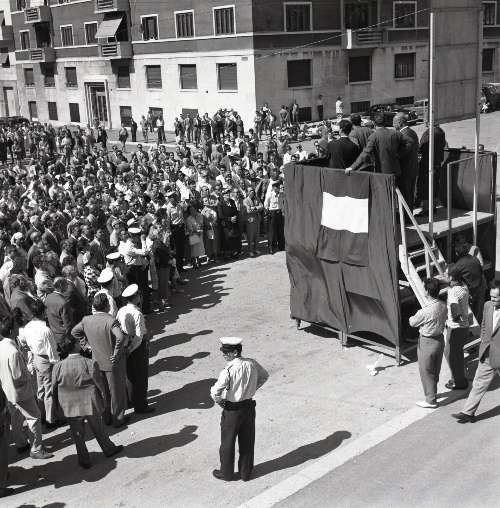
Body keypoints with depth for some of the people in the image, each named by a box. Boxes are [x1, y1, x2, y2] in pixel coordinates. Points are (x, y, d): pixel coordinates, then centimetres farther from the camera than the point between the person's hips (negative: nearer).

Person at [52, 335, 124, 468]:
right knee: (98, 429, 20)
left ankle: (84, 460, 24)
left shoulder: (58, 367, -9)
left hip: (71, 407, 1)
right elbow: (99, 383, -9)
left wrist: (59, 406, 13)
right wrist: (103, 397, 6)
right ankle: (108, 449, 39)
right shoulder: (90, 363, -16)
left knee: (78, 435, 15)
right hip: (90, 403, -1)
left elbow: (55, 389, 0)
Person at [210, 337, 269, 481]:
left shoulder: (228, 371, -27)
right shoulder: (252, 364, -8)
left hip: (232, 411, -5)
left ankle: (226, 473, 32)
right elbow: (264, 376, 11)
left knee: (227, 443, 15)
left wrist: (218, 400, -8)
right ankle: (246, 472, 34)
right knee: (247, 442, 20)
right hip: (249, 407, 5)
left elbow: (215, 393, -30)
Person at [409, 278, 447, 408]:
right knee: (435, 369, 24)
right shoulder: (443, 305, -7)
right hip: (440, 339, 7)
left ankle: (431, 400, 21)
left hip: (427, 343, -7)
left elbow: (412, 322, -13)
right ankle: (433, 391, 43)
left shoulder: (426, 311, -30)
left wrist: (412, 318, 10)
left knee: (426, 372, 10)